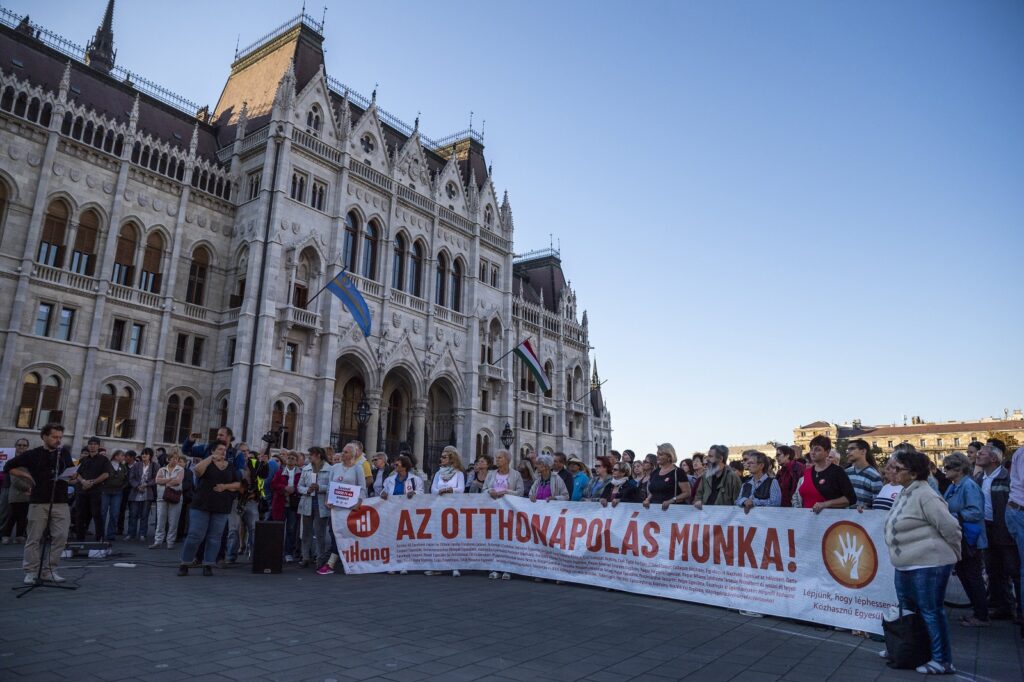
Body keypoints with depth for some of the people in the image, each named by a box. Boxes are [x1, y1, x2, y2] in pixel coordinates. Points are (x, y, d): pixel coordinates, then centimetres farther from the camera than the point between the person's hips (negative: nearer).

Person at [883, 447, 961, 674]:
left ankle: (942, 661, 12)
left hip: (928, 565, -10)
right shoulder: (905, 494, 11)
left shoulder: (924, 495, -19)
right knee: (907, 611, 19)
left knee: (930, 612, 0)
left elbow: (950, 527, -18)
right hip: (906, 565, 10)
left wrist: (951, 553, -4)